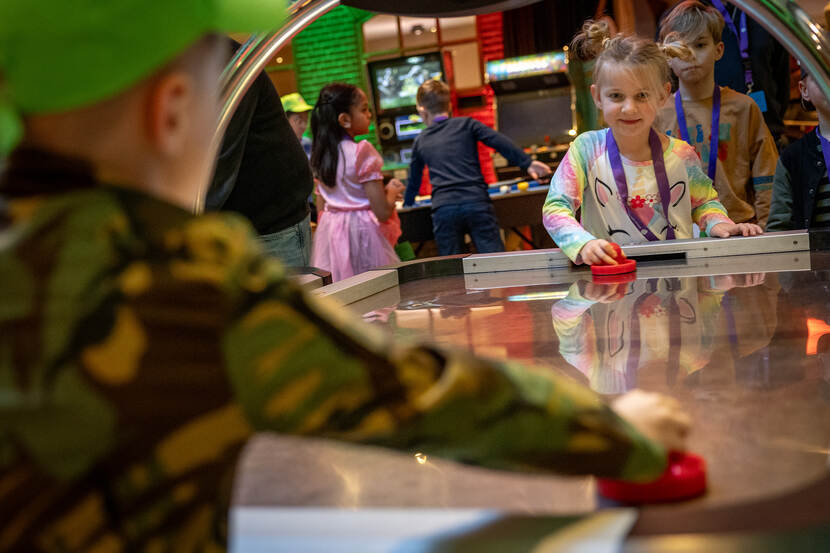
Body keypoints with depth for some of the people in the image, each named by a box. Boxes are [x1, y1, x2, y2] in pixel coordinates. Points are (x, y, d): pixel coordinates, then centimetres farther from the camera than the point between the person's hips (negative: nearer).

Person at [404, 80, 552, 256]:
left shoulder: (420, 142, 19)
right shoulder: (466, 124, 13)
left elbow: (414, 180, 31)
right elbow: (499, 141, 1)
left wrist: (406, 204, 47)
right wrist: (527, 163, 2)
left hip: (443, 210, 1)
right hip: (476, 202, -1)